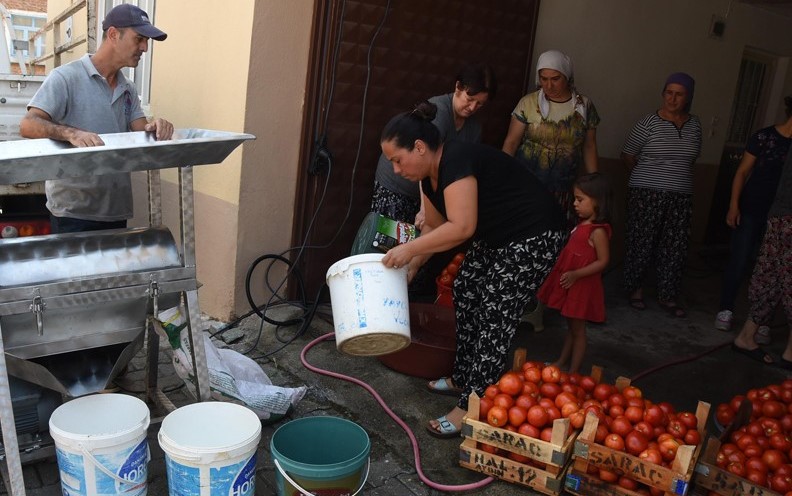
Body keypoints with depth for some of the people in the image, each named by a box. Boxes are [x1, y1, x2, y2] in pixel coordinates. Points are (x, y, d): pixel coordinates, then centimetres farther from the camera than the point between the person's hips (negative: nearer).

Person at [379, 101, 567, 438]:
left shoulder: (455, 161, -26)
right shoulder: (430, 174, 3)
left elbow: (461, 228, -35)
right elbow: (434, 226, 13)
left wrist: (409, 248, -30)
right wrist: (411, 266, 6)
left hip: (533, 237, -10)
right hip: (495, 236, 10)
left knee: (495, 316, -10)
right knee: (465, 293, 12)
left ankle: (472, 406, -2)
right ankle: (463, 379, 26)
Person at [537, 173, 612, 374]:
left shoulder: (598, 231, -20)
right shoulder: (583, 225, 7)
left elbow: (603, 261, -21)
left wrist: (576, 274, -27)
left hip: (582, 286, -8)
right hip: (569, 284, 8)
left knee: (577, 329, 4)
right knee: (571, 327, 21)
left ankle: (573, 372, 16)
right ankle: (561, 363, 34)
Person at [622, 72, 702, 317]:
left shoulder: (694, 125, 7)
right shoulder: (648, 123, -7)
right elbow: (627, 155, 1)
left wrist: (676, 175, 13)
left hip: (681, 197, 4)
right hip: (647, 194, -4)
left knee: (675, 247, 6)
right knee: (642, 243, 1)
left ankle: (667, 296, 17)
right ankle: (635, 288, 20)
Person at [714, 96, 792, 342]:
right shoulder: (764, 137, -5)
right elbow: (742, 172, -2)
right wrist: (734, 205, -8)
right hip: (751, 210, -2)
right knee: (738, 262, 3)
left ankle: (762, 322, 11)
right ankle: (726, 311, 18)